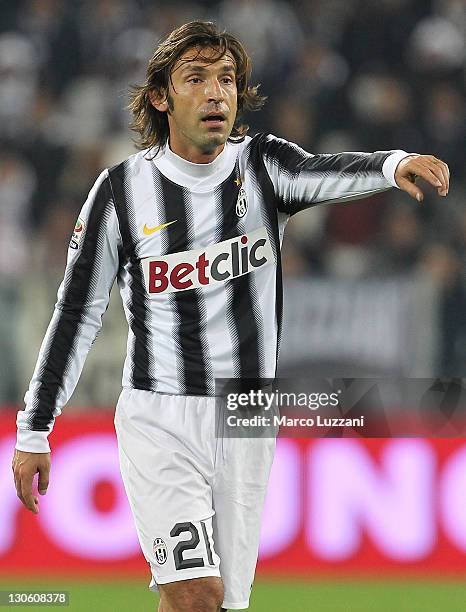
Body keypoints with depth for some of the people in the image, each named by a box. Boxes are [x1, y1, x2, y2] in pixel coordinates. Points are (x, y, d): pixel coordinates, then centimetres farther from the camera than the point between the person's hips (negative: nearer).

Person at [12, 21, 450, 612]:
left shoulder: (262, 165, -1)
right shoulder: (122, 190, -4)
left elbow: (322, 173, -25)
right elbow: (77, 313, 3)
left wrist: (393, 164, -48)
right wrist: (33, 432, 3)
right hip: (158, 422, -2)